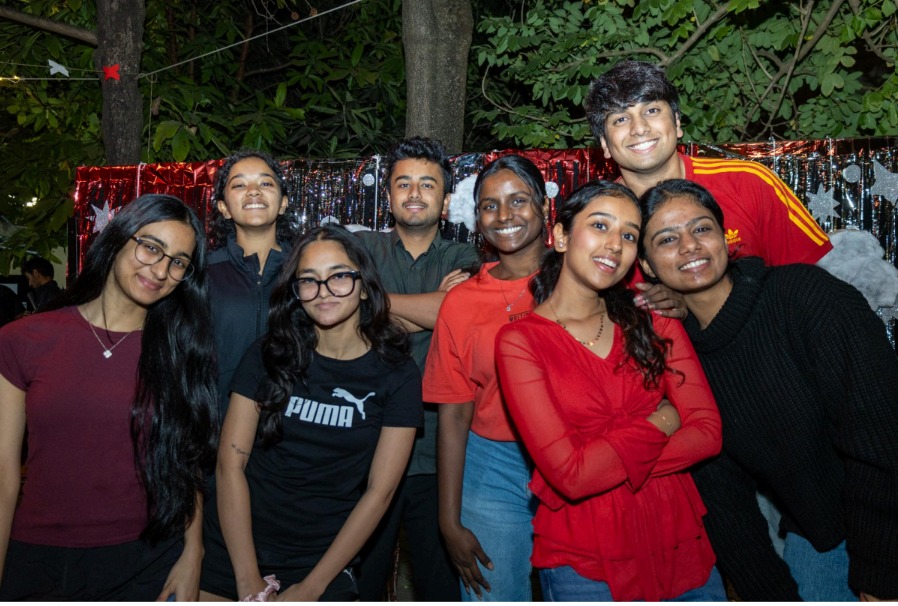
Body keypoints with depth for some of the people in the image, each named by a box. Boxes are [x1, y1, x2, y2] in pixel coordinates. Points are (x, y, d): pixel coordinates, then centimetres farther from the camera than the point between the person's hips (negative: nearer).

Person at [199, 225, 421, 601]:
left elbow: (379, 491, -8)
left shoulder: (397, 375, -6)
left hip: (325, 565, -1)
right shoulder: (268, 355, -3)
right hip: (237, 553, 1)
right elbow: (231, 463, -6)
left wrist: (312, 588, -10)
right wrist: (248, 579, -11)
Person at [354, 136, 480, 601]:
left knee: (443, 586, 10)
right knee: (359, 584, 13)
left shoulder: (462, 261, 7)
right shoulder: (363, 248, 8)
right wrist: (429, 309, -9)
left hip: (437, 457, 0)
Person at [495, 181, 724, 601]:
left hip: (678, 542, 4)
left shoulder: (653, 321, 2)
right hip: (584, 561, -3)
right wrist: (661, 422, -10)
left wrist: (603, 465, -17)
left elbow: (707, 432, -7)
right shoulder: (519, 341, -12)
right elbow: (569, 473, -18)